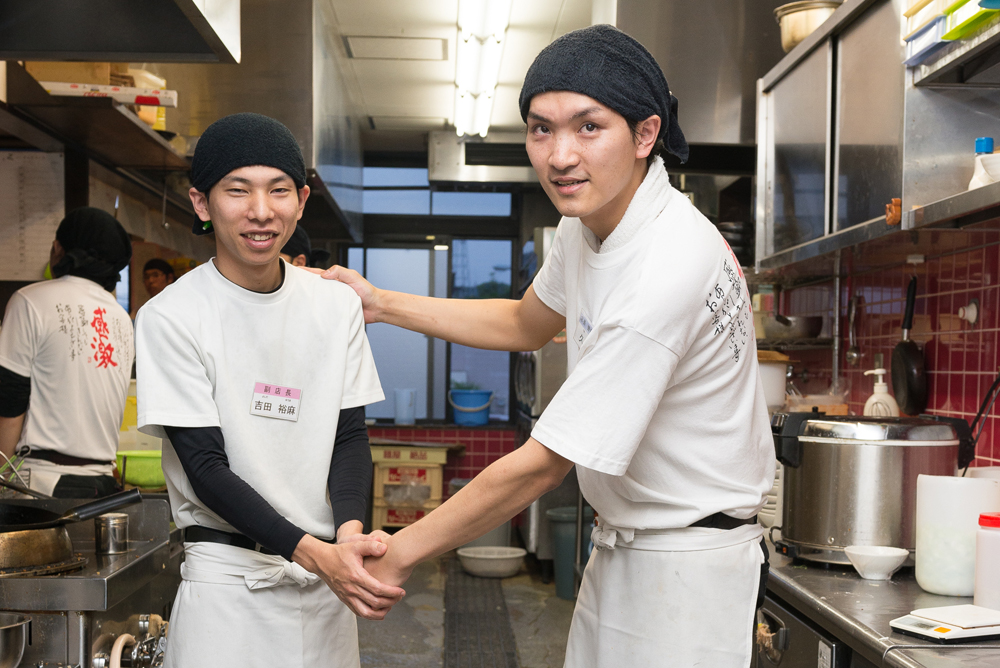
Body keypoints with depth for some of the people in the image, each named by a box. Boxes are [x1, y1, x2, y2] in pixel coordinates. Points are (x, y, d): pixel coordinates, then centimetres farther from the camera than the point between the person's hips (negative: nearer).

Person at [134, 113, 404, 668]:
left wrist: (349, 531, -16)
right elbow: (205, 467, -12)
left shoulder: (338, 304, 4)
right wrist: (313, 552, -23)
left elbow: (350, 437, 3)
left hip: (328, 568, 4)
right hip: (229, 576, -3)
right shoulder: (170, 317, -9)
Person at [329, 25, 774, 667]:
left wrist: (402, 553, -15)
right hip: (624, 552, 9)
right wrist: (380, 303, 15)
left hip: (686, 571, -8)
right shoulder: (592, 217, -1)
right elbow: (525, 324, 19)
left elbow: (543, 464, -26)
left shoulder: (664, 274, -31)